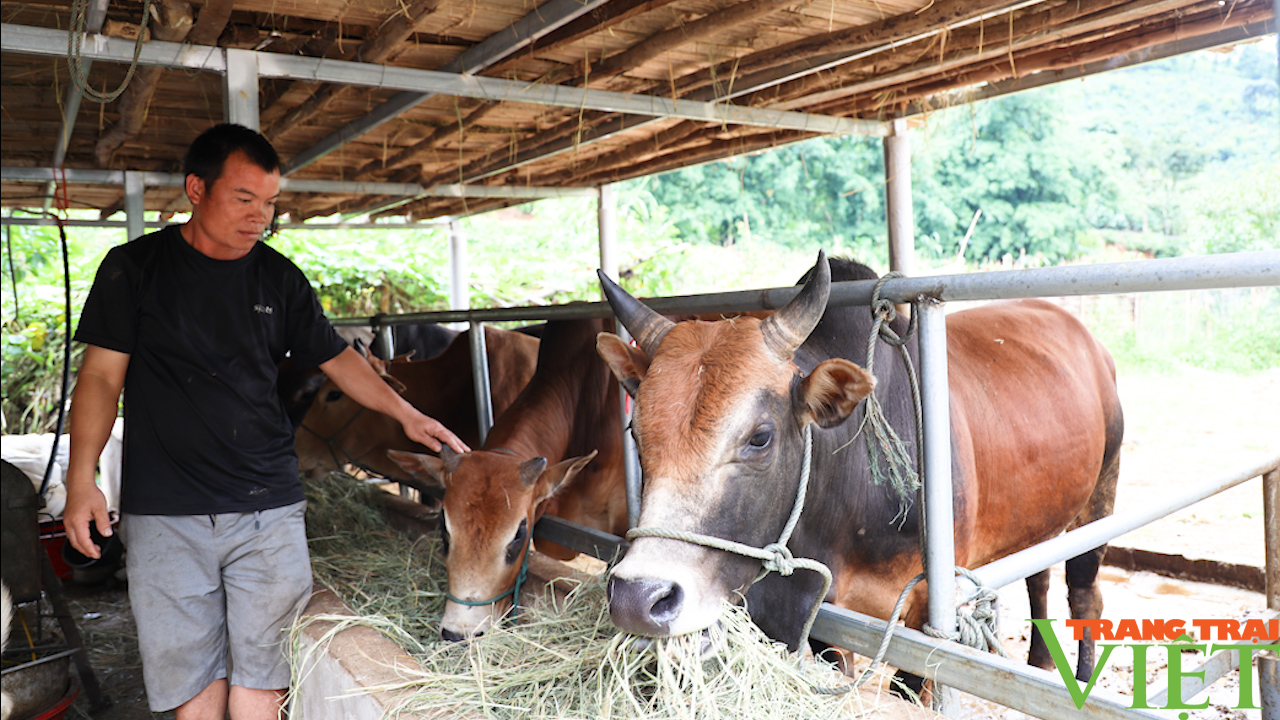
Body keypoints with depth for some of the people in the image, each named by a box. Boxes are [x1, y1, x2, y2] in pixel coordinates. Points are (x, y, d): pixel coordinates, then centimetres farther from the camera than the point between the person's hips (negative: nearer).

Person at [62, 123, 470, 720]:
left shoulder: (281, 279, 8)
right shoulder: (134, 267, 2)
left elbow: (336, 357, 16)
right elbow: (102, 375, 1)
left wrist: (406, 414, 8)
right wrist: (81, 479, -8)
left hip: (268, 511, 2)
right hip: (165, 515, -1)